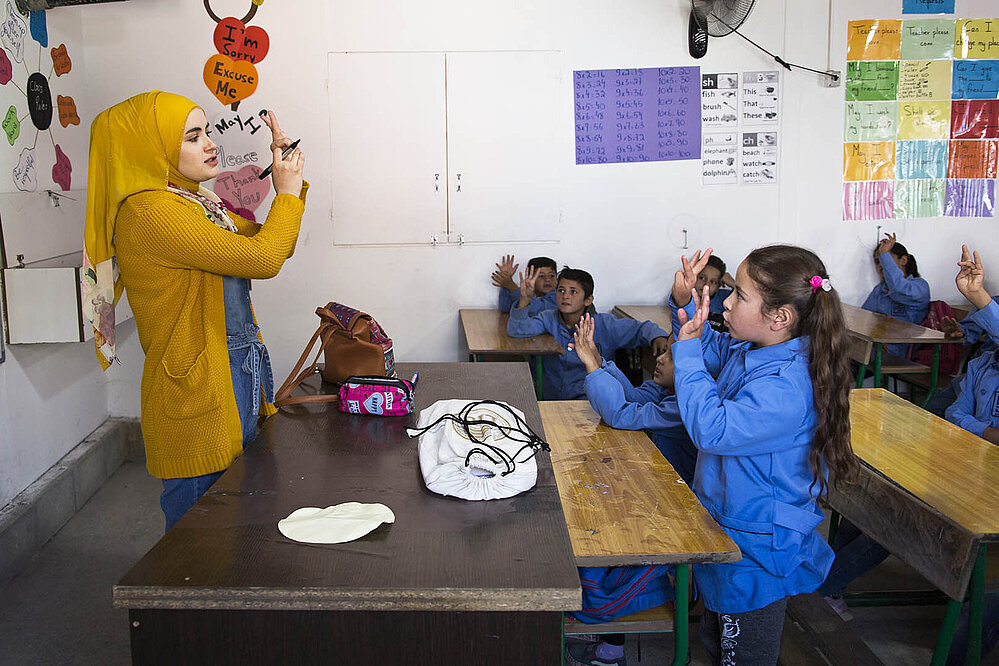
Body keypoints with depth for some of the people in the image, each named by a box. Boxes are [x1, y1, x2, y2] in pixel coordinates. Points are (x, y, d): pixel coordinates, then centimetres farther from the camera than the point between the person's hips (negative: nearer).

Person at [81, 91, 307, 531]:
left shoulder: (196, 202, 13)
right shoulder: (149, 211, -16)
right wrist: (287, 193, -5)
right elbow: (263, 258, -21)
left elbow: (275, 246, 21)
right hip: (196, 396, -9)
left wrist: (290, 177, 11)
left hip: (237, 387, 9)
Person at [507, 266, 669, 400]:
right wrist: (525, 299, -20)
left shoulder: (604, 325, 1)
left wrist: (657, 337, -13)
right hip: (551, 398, 2)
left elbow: (641, 328, 9)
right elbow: (516, 330, -6)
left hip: (591, 399, -2)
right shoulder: (549, 320, 4)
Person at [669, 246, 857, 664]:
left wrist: (687, 348, -28)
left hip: (757, 553, -9)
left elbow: (712, 429, -36)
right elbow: (710, 350, 18)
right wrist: (684, 302, -2)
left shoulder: (785, 387, -32)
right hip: (726, 528, 9)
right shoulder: (746, 351, -3)